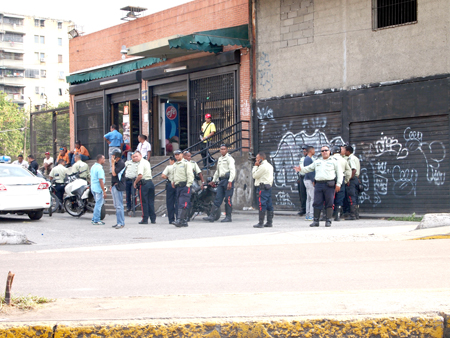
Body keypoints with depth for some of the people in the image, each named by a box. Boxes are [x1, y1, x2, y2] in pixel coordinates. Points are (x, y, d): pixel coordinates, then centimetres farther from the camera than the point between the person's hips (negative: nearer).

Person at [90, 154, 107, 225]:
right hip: (99, 189, -9)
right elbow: (101, 180, -21)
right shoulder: (99, 168, -17)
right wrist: (104, 191, -19)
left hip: (93, 188, 9)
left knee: (98, 204, 18)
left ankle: (94, 219, 21)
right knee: (98, 204, -3)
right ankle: (96, 220, 1)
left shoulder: (93, 167, 12)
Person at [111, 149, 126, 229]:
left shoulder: (121, 163, -14)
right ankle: (119, 222, 17)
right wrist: (112, 185, 20)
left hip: (118, 186, -10)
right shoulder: (116, 163, 15)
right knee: (116, 206, 12)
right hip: (114, 186, 10)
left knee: (119, 206, -10)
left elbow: (114, 174, -21)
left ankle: (121, 223, -9)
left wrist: (113, 164, -14)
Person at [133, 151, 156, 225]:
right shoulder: (147, 162, 15)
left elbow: (140, 175, -25)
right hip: (150, 182, 8)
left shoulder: (141, 164, -13)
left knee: (144, 202, -2)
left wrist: (135, 182, -10)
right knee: (151, 202, 9)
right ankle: (153, 219, 10)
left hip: (144, 184, -8)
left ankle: (145, 219, 0)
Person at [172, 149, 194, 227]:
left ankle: (180, 220, -22)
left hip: (185, 186, -8)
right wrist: (173, 182, 15)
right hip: (178, 186, 8)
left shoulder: (186, 163, -4)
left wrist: (188, 185, -17)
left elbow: (190, 174, -10)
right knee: (179, 204, 7)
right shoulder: (174, 165, 21)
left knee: (183, 204, -14)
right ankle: (184, 221, 12)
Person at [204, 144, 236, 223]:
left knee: (228, 200, -5)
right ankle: (212, 216, -1)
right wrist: (213, 181, 32)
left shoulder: (229, 158, -6)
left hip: (228, 180, -8)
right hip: (221, 181, 8)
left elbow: (232, 170, -14)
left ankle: (228, 217, 0)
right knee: (217, 199, 3)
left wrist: (230, 182, -22)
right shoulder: (220, 159, 21)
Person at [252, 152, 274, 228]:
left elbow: (254, 175, -8)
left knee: (261, 205, -10)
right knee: (269, 205, 9)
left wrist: (255, 166, -1)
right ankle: (270, 222, 10)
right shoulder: (269, 165, 19)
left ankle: (261, 223, -12)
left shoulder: (263, 166, -13)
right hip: (269, 186, 10)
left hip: (262, 187, -10)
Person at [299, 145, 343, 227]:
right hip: (318, 184, 3)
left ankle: (328, 221, 2)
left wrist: (338, 184, -3)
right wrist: (301, 169, 6)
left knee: (329, 204, -3)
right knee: (317, 203, -1)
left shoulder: (334, 161, 9)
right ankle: (316, 221, 3)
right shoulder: (317, 162, 21)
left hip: (329, 184, -3)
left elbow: (339, 173, 6)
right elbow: (308, 168, 26)